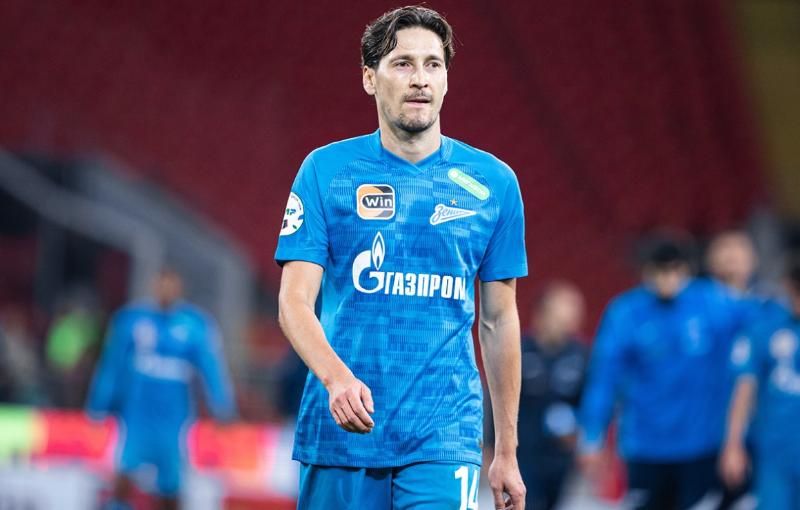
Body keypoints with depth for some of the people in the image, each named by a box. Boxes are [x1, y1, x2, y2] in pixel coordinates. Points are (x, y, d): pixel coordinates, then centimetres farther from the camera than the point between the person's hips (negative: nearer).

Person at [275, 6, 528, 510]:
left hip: (444, 436, 0)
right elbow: (295, 302, -4)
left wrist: (507, 451, 12)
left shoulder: (493, 181, 6)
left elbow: (499, 320, 12)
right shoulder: (325, 170, 2)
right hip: (339, 430, 0)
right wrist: (337, 378, -24)